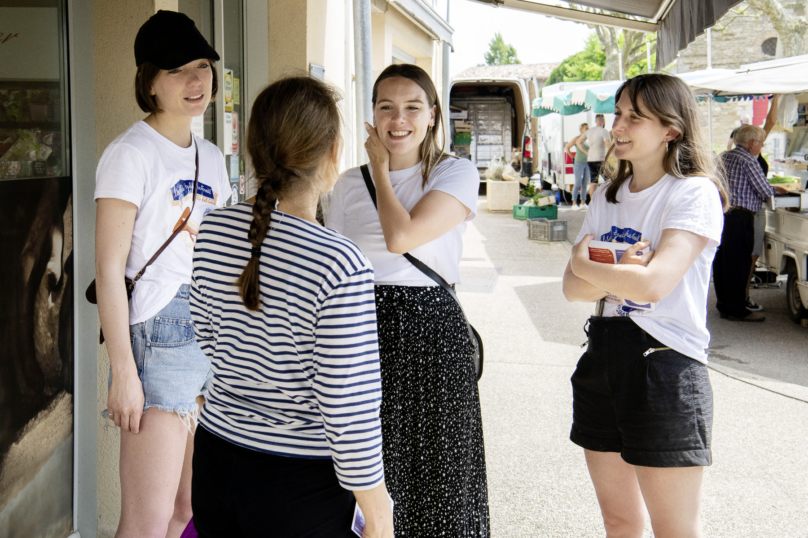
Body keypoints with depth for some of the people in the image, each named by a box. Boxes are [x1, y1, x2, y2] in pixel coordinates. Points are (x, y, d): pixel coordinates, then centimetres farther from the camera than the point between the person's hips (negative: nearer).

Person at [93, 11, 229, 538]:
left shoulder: (212, 158, 14)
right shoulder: (131, 154, -8)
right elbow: (109, 268, -12)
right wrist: (123, 371, -17)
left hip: (217, 335, 7)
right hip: (160, 335, -7)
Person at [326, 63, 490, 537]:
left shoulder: (457, 174, -3)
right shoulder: (350, 184, 9)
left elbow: (401, 236, -18)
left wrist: (382, 167, -5)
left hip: (432, 331, -3)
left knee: (434, 477, 3)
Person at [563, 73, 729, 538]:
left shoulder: (695, 192, -10)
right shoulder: (608, 196, 13)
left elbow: (654, 283, -23)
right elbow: (573, 288, 6)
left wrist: (585, 264, -7)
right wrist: (614, 277, -15)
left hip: (666, 365, -7)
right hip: (603, 359, 7)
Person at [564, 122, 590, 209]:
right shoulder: (577, 139, -4)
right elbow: (566, 148, -3)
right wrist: (573, 158, -3)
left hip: (587, 163, 6)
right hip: (579, 163, -6)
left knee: (585, 184, 6)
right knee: (578, 184, -6)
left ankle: (583, 203, 11)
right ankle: (574, 204, -3)